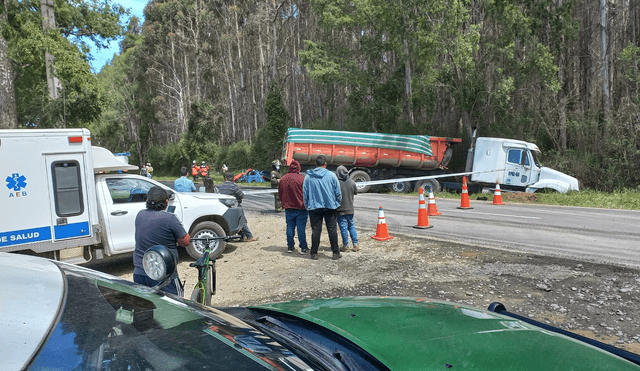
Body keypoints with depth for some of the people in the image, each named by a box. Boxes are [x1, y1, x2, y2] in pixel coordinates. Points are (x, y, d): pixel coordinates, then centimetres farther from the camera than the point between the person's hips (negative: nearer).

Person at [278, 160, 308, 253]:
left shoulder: (283, 179, 3)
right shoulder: (302, 178, -11)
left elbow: (280, 194, 11)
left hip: (288, 208, 4)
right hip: (301, 208, -4)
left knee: (290, 227, 11)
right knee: (301, 228, 0)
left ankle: (290, 247, 16)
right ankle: (303, 248, 4)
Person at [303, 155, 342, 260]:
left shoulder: (308, 176, 1)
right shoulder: (331, 175, -4)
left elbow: (305, 194, 6)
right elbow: (338, 193, 1)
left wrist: (307, 206, 18)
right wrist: (338, 202, 17)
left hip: (314, 207, 1)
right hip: (330, 207, -1)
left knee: (315, 231, 6)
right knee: (332, 230, 6)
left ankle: (314, 253, 11)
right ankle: (335, 252, 10)